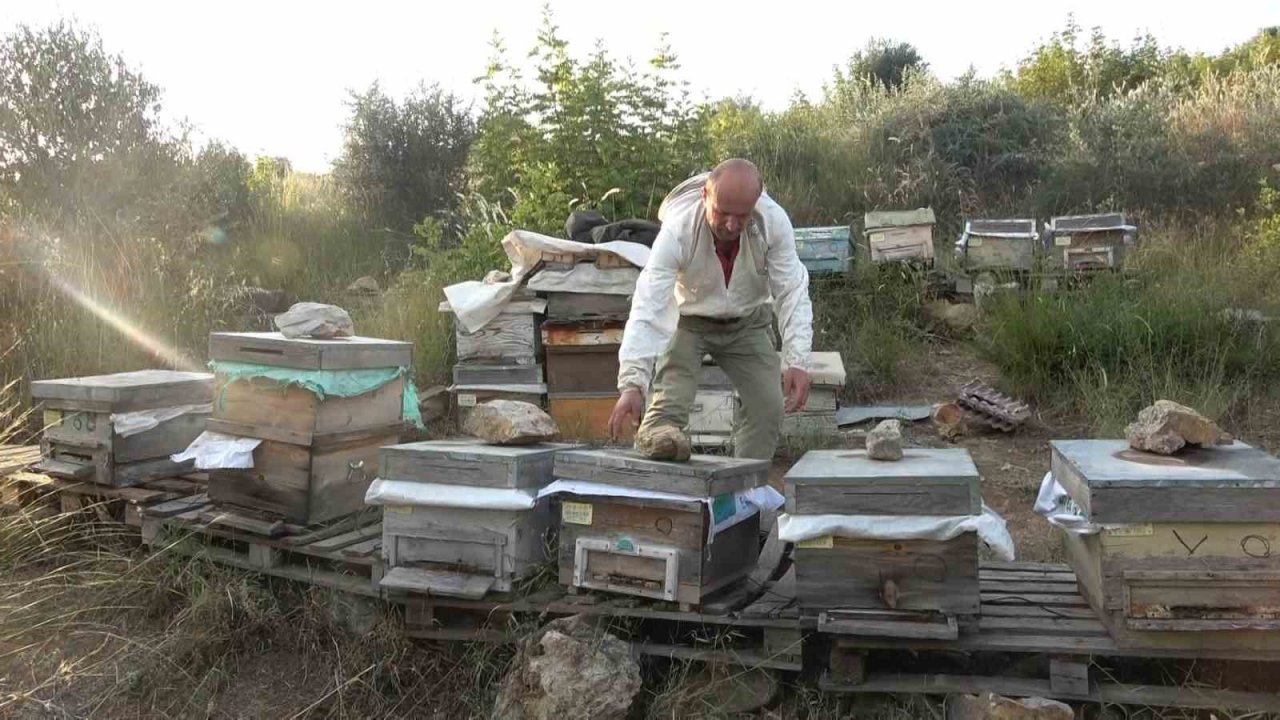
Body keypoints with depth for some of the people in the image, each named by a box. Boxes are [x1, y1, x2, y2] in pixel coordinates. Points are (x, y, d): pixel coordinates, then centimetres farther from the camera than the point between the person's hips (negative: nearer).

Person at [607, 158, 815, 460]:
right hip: (687, 320, -2)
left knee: (769, 408, -4)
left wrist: (797, 361, -32)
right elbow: (648, 306, -39)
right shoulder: (678, 228, -33)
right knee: (668, 407, -17)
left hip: (748, 322, 3)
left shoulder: (774, 222, -27)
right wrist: (632, 385, -48)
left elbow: (792, 293, -21)